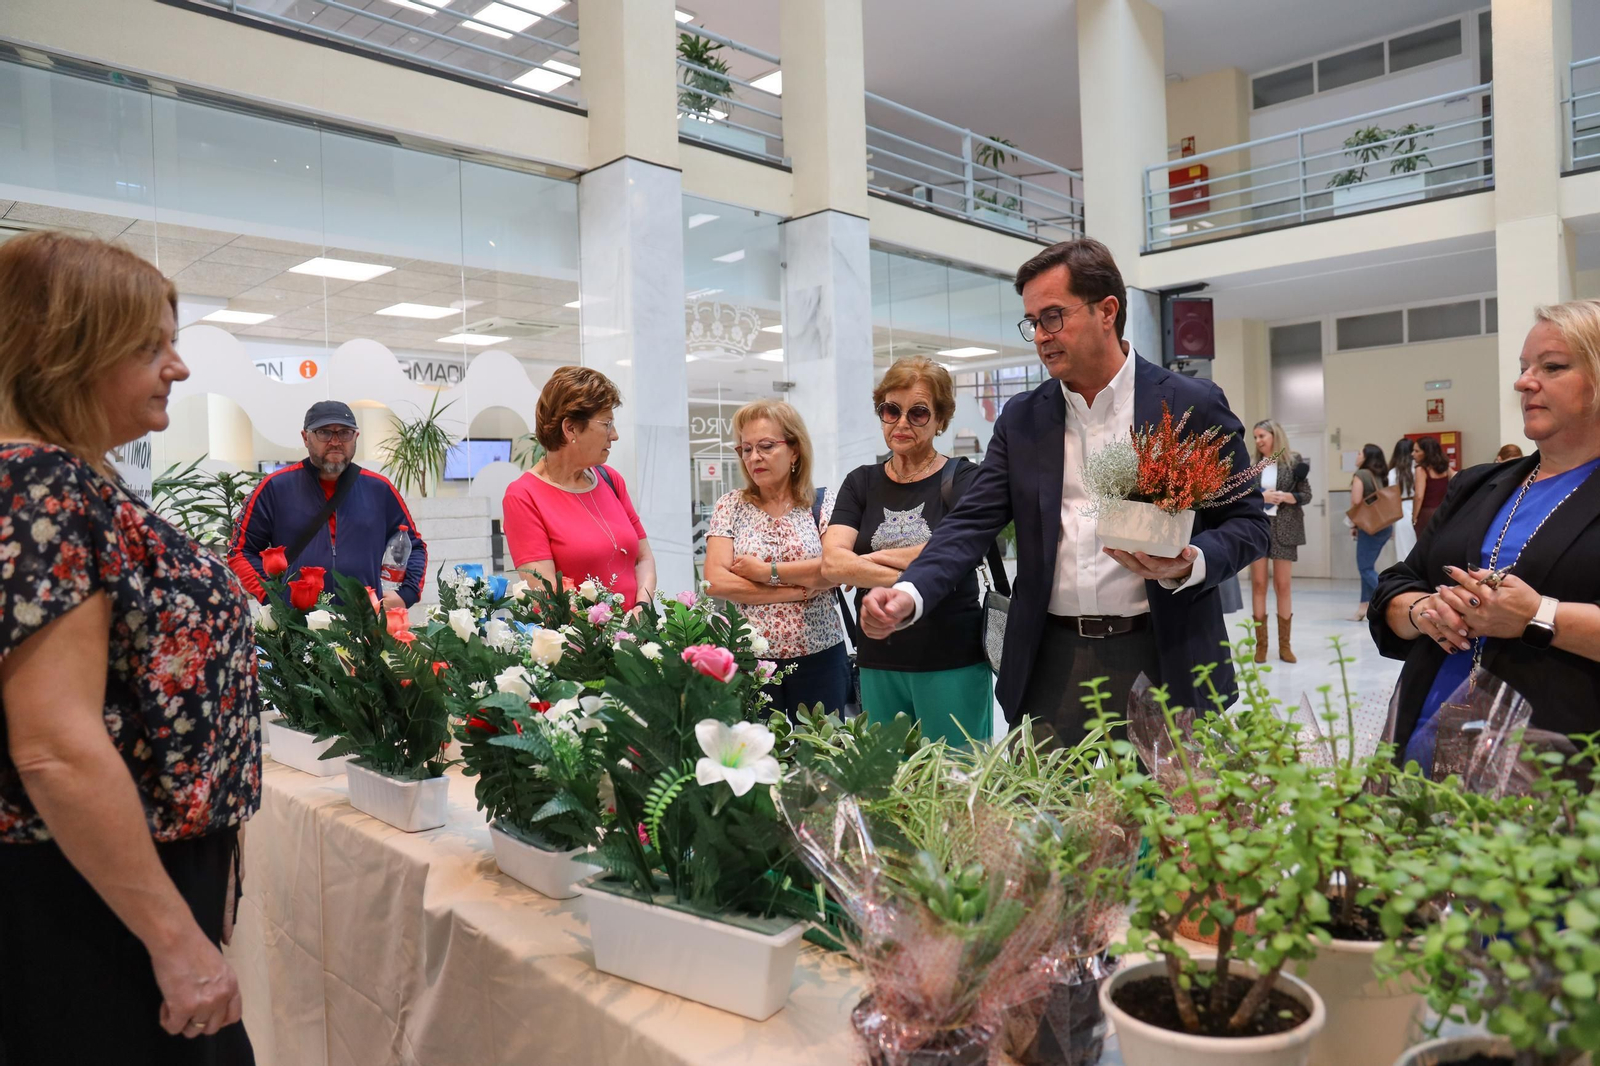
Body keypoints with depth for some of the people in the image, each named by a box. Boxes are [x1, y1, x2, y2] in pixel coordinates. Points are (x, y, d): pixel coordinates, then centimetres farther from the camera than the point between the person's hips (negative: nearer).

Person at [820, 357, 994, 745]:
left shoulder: (962, 478, -1)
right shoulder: (861, 483, 9)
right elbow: (832, 564, -5)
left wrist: (869, 558, -6)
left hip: (952, 662, -3)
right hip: (878, 661, 4)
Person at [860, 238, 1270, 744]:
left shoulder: (1192, 405, -1)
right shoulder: (1021, 419, 8)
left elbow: (1249, 521, 3)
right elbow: (972, 522, 1)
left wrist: (1190, 565, -18)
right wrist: (910, 594, -16)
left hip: (1159, 658, -2)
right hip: (1052, 661, 2)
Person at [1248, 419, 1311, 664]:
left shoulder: (1294, 461, 1)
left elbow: (1306, 495, 2)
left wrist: (1284, 496, -15)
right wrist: (1259, 496, -13)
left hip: (1284, 529, -1)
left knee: (1283, 585, 3)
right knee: (1258, 584, 1)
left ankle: (1284, 644, 11)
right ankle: (1260, 644, 6)